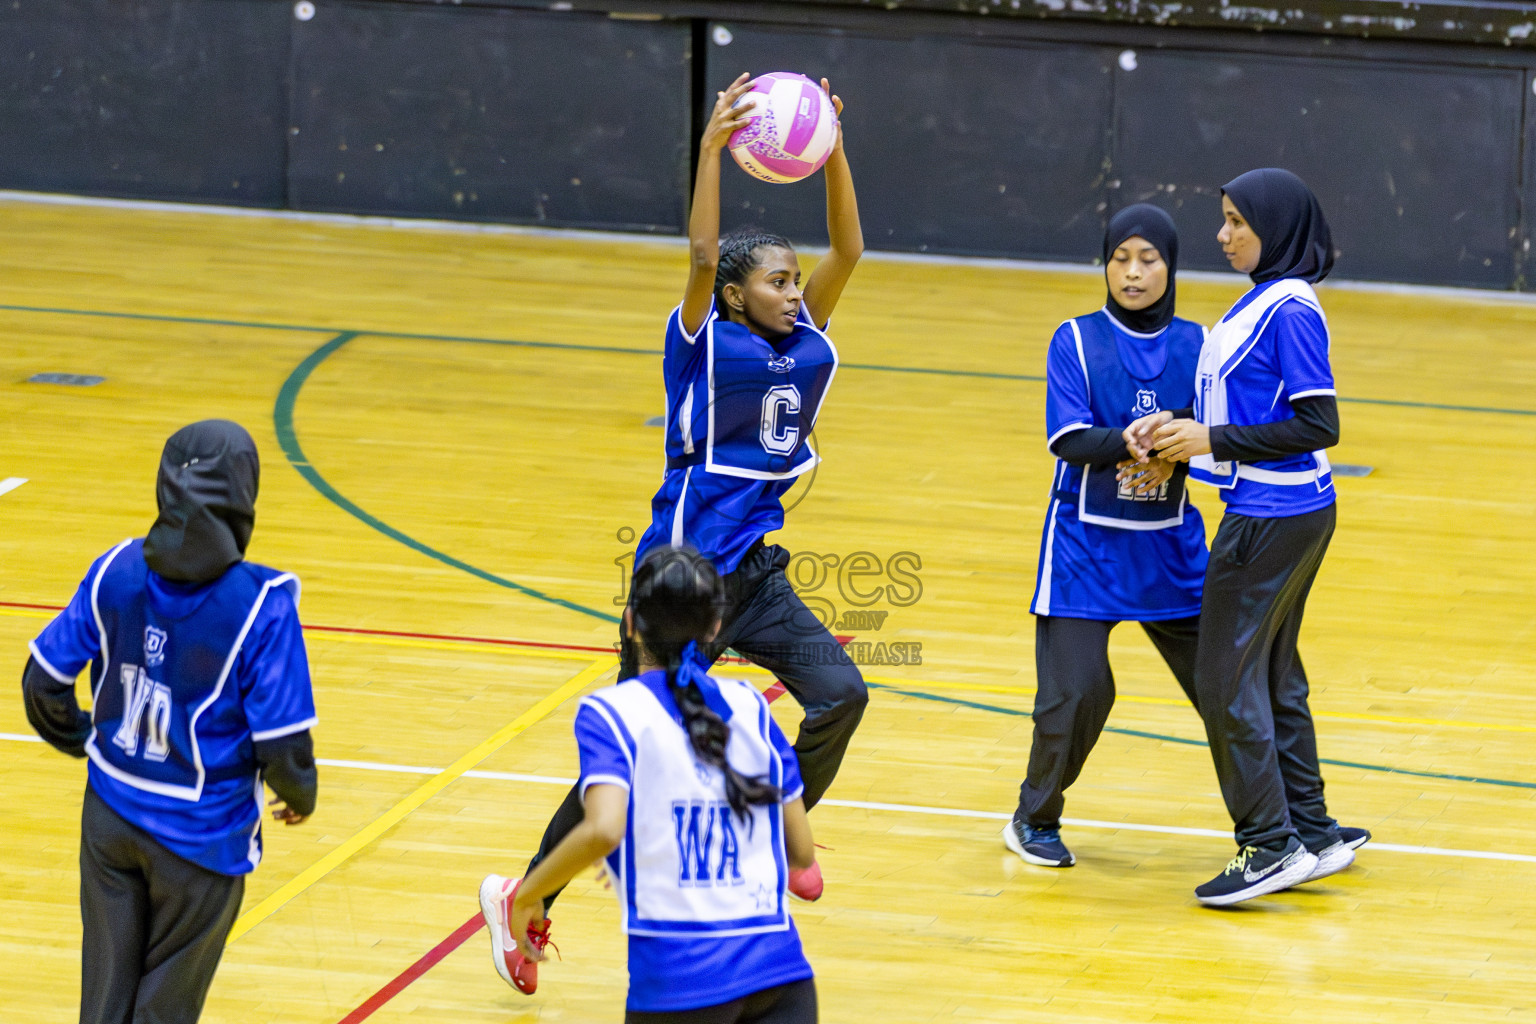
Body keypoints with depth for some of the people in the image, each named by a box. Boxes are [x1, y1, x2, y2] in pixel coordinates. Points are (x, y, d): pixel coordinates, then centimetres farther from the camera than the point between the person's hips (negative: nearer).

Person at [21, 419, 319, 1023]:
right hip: (202, 837, -4)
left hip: (110, 815, 4)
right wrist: (300, 795, 4)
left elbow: (43, 683, -1)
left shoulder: (116, 572, -9)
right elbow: (282, 747, -19)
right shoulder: (261, 605, -22)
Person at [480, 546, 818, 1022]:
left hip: (679, 973, -3)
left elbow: (603, 829, -17)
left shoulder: (610, 712, -1)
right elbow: (801, 851, 13)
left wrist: (525, 895, -2)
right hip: (781, 968, 3)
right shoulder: (750, 706, 12)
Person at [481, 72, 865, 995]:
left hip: (755, 574, 6)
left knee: (841, 692, -14)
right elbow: (702, 253, -24)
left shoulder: (805, 343, 6)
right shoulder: (706, 343, -9)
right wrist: (713, 146, -29)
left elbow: (849, 250, -2)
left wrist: (832, 152, -12)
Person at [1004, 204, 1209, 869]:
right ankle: (1035, 819, 14)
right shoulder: (1077, 342, -3)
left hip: (1171, 549, 3)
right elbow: (1069, 440, -14)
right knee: (1078, 690, -10)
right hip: (1086, 545, -3)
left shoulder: (1195, 345, 4)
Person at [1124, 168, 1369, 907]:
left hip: (1275, 516, -10)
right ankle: (1312, 833, 21)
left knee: (1227, 678, -4)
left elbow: (1318, 425, -20)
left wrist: (1213, 440, -18)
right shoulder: (1262, 300, 11)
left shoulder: (1290, 311, -18)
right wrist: (1175, 424, 3)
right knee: (1271, 676, 15)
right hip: (1268, 510, 10)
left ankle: (1271, 845, 0)